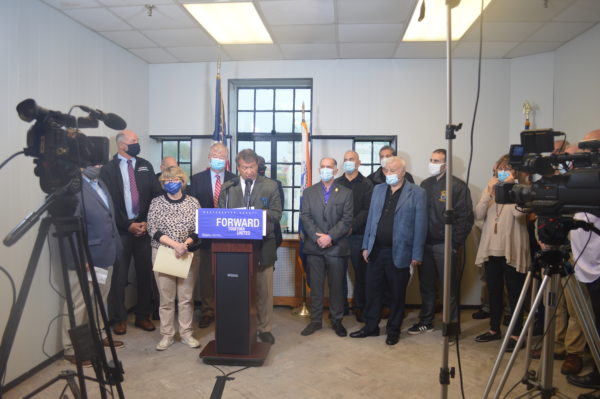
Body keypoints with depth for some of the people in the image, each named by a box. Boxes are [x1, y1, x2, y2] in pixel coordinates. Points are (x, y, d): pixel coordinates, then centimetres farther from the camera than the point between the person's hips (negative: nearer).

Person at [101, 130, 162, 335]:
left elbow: (156, 196, 6)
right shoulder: (108, 169, 0)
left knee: (145, 273, 7)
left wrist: (147, 222, -4)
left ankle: (143, 316, 20)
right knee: (119, 275, 3)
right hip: (120, 230, -3)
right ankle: (118, 318, 18)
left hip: (145, 227, 3)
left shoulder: (146, 166, 11)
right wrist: (128, 226, -9)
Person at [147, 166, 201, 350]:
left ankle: (186, 333, 18)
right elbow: (153, 230, -6)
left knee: (186, 296, 6)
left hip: (187, 254, 1)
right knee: (166, 297, 5)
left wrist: (185, 245, -17)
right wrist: (175, 244, -18)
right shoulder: (156, 203, 1)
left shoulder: (193, 202, 2)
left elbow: (198, 230, 0)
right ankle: (167, 335, 17)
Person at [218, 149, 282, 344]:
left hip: (263, 245, -1)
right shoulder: (227, 188, 11)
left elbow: (276, 213, -1)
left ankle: (264, 328, 22)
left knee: (264, 290, 7)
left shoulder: (270, 186, 5)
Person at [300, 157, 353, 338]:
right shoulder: (309, 192, 10)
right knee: (316, 286, 8)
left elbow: (347, 220, -3)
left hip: (336, 246, -1)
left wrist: (330, 237, -14)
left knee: (336, 285, 6)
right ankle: (315, 320, 19)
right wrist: (317, 237, -11)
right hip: (314, 247, 2)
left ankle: (337, 320, 20)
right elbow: (305, 217, 2)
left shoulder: (345, 193, 5)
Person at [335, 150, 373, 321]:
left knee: (361, 272, 4)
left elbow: (367, 210, -5)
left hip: (358, 235, -2)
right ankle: (340, 306, 18)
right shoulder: (336, 183, 10)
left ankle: (359, 307, 16)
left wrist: (352, 226, -14)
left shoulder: (366, 184, 3)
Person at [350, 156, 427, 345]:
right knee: (373, 291, 11)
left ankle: (393, 330, 26)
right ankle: (371, 326, 27)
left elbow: (420, 225, -7)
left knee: (397, 294, 10)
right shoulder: (378, 190, 10)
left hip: (400, 253, -4)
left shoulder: (417, 193, -4)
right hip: (376, 251, 4)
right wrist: (366, 246, 7)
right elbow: (370, 219, 11)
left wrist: (417, 255, -9)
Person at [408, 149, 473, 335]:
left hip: (444, 245, -5)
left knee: (449, 286, 3)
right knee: (426, 285, 13)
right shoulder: (425, 184, 13)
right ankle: (426, 321, 27)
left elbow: (465, 217, -9)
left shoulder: (457, 185, -5)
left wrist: (456, 243, -13)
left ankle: (452, 324, 16)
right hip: (425, 243, 5)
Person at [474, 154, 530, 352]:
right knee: (494, 292, 15)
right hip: (491, 250, 5)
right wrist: (489, 191, -12)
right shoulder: (489, 190, 11)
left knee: (514, 294, 4)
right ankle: (494, 329, 27)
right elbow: (479, 214, -3)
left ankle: (516, 334, 15)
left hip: (512, 251, -5)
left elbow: (519, 213, -21)